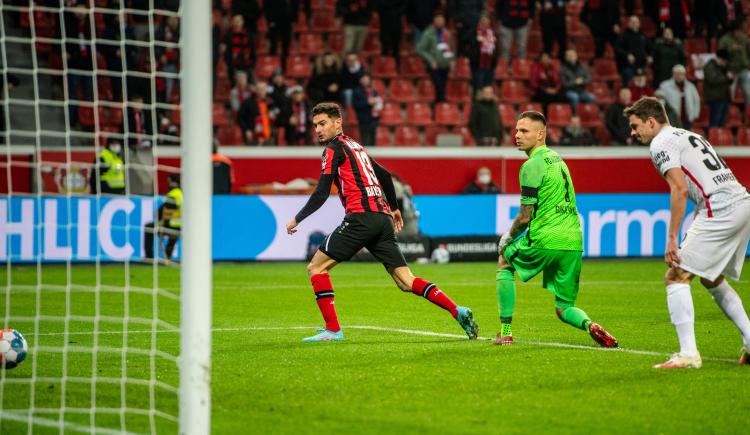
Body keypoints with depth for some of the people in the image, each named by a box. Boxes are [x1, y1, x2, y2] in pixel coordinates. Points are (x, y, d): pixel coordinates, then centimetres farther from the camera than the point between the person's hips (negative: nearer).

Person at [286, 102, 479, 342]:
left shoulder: (334, 149, 0)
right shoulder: (355, 146, 25)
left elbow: (321, 194, -7)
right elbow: (385, 175, 34)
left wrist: (297, 219, 3)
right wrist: (394, 208, 46)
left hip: (361, 216, -8)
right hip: (382, 217, 8)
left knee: (316, 268, -1)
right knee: (406, 281, 5)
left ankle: (332, 330, -7)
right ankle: (457, 311, -9)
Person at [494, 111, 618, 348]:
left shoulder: (533, 165, -9)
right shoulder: (556, 158, 19)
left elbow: (525, 216, -11)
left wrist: (507, 238, 7)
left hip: (546, 240, -7)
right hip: (573, 241, 7)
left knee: (504, 261, 20)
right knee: (564, 309, 13)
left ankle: (506, 332, 15)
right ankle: (590, 325, -20)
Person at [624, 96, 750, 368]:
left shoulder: (661, 143, -2)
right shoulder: (689, 136, 26)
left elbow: (680, 189, -14)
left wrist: (672, 238, -15)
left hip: (721, 210, -9)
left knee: (676, 276, -7)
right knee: (712, 279, 25)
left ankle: (688, 354, -14)